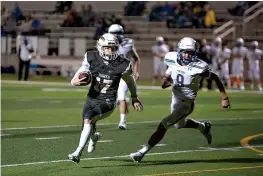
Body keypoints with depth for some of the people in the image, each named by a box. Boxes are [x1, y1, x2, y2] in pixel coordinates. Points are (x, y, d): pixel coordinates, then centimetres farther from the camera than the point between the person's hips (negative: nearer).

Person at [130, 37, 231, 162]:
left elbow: (215, 78, -11)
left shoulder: (198, 67, -24)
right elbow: (167, 76, 5)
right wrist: (165, 81, -20)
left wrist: (224, 98, -10)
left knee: (163, 125, -12)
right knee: (179, 124, 29)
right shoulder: (174, 62, -10)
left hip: (186, 103, -7)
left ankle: (142, 152, -6)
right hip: (175, 99, 7)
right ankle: (203, 127, 53)